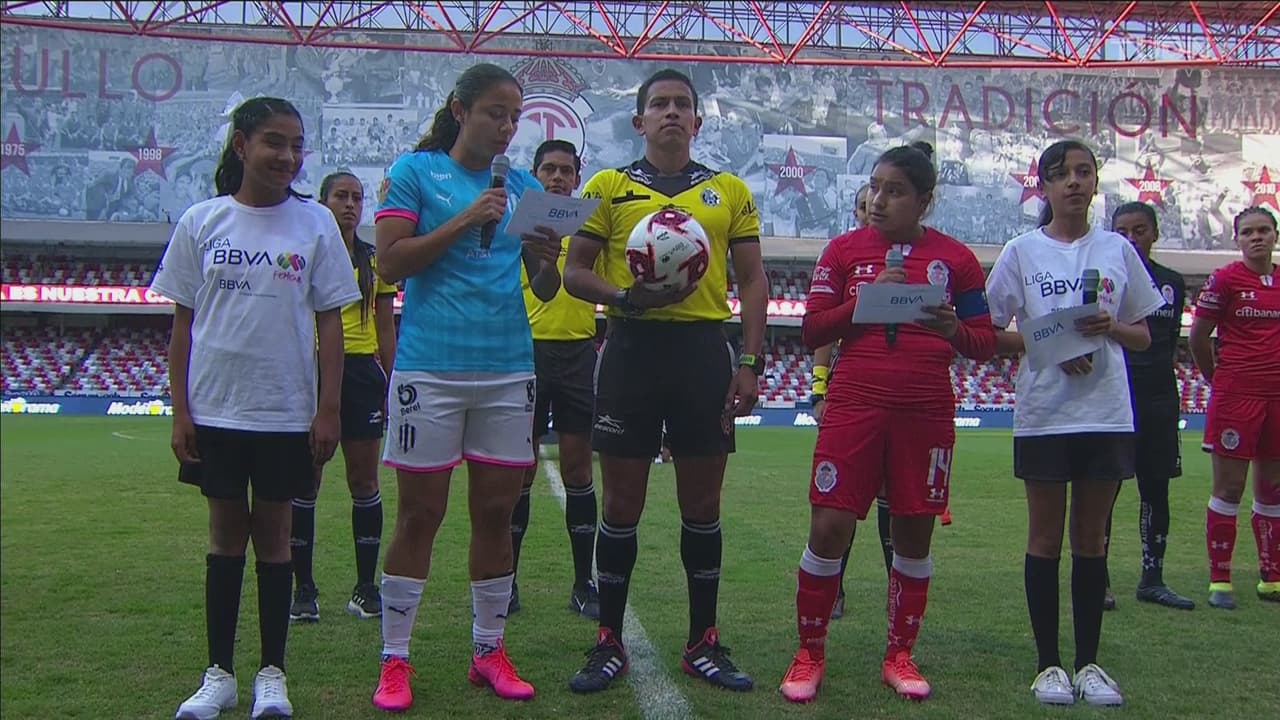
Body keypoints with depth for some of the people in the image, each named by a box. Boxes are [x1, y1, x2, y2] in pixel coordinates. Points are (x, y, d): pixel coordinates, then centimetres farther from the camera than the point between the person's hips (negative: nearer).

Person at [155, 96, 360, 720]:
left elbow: (330, 322, 1)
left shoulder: (315, 224, 0)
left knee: (273, 532, 6)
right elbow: (183, 322, 5)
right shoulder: (202, 222, 2)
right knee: (226, 531, 9)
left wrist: (329, 409, -4)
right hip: (215, 408, 1)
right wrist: (179, 409, 0)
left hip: (286, 411, -1)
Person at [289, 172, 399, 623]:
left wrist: (391, 385, 7)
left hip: (362, 373, 2)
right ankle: (303, 589, 11)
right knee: (305, 482, 2)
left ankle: (366, 588, 13)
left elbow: (386, 331, 12)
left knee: (364, 482, 3)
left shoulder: (375, 262, 10)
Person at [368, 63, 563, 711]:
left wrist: (549, 260, -10)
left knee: (496, 511, 8)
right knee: (419, 513, 1)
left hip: (508, 368, 4)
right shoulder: (415, 172, 3)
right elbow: (390, 262, -7)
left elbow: (544, 290, 13)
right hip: (431, 366, -4)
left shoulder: (524, 187, 13)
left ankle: (489, 651, 20)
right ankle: (394, 660, 11)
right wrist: (464, 222, -15)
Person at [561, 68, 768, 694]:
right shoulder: (609, 186, 7)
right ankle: (609, 643, 16)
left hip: (704, 350, 1)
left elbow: (752, 281, 10)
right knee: (622, 505, 4)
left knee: (702, 506, 7)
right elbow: (574, 272, 5)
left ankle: (703, 644, 19)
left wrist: (750, 362, 0)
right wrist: (627, 296, -15)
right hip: (631, 349, -1)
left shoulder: (730, 190, 11)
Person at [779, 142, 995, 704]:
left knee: (913, 533, 7)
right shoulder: (845, 249, 6)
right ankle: (809, 654, 11)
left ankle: (899, 656, 23)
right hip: (854, 404, -1)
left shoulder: (954, 258, 6)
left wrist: (952, 329, -15)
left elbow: (985, 342, 7)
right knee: (828, 528, -5)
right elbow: (812, 330, 2)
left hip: (926, 413, 1)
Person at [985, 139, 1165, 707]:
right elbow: (991, 336, 1)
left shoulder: (1117, 250, 8)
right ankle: (1048, 665, 12)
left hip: (1107, 413, 2)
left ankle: (1089, 663, 17)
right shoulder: (1022, 251, 2)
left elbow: (1143, 336, 12)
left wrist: (1109, 328, -10)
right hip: (1044, 413, -2)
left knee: (1092, 538, 8)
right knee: (1046, 537, 4)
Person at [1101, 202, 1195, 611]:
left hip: (1159, 397, 4)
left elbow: (1172, 341, 16)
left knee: (1156, 489, 9)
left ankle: (1152, 579, 19)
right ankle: (1098, 580, 5)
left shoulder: (1172, 283, 11)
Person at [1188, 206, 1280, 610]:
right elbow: (1198, 337, -1)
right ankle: (1219, 581, 4)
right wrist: (1218, 379, 5)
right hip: (1236, 395, -5)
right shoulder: (1225, 280, -4)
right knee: (1229, 488, -2)